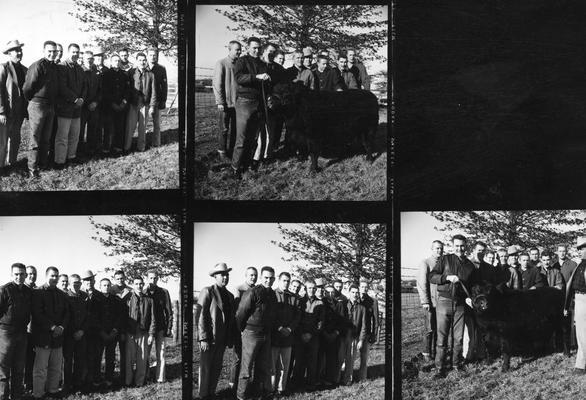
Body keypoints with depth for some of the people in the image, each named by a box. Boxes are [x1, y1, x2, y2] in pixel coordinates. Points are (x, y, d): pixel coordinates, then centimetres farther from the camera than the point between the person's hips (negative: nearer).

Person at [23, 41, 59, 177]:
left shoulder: (54, 67, 9)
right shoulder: (38, 66, -16)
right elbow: (27, 88, -14)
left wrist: (53, 104, 15)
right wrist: (32, 101, 0)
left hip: (50, 107, 7)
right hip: (37, 105, -7)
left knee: (46, 138, 15)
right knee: (35, 139, -1)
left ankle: (43, 163, 26)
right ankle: (32, 168, 5)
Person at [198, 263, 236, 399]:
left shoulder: (229, 296, 13)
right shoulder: (207, 291, -8)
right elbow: (201, 316, -12)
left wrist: (231, 339, 10)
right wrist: (203, 338, -17)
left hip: (222, 339, 6)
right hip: (209, 338, -6)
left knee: (217, 368, 11)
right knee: (206, 368, 2)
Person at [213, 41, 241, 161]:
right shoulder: (221, 63, -5)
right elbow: (217, 84, -8)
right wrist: (220, 102, -13)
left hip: (237, 102, 5)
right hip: (225, 103, -5)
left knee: (234, 129, 8)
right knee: (224, 129, 1)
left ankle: (231, 150, 18)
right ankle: (222, 152, 11)